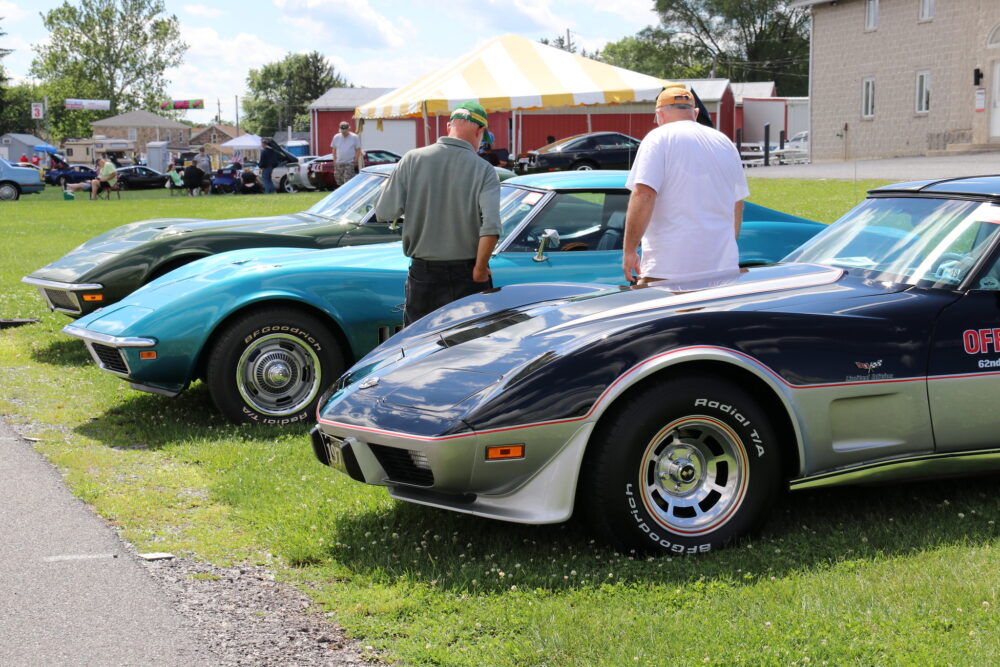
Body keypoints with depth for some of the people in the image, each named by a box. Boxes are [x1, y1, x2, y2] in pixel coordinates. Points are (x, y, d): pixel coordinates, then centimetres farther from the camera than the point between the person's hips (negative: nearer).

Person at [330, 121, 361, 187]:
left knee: (348, 182, -12)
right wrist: (334, 160, 8)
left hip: (350, 164, -4)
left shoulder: (354, 137, 0)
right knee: (339, 180, 7)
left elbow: (358, 150, 1)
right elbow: (334, 150, 14)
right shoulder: (336, 137, 9)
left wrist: (355, 160, -7)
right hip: (339, 163, 4)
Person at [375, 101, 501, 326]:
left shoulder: (412, 159, -5)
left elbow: (385, 213, -8)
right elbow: (491, 227, -22)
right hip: (466, 277, -1)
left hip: (423, 275, 1)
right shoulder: (484, 171, -10)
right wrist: (480, 269, -9)